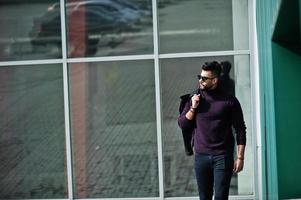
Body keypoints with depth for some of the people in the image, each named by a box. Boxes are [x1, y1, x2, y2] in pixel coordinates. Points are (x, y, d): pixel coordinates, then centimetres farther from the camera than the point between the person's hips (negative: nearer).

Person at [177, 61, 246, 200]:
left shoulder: (229, 101, -4)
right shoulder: (195, 99, 7)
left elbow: (240, 130, -3)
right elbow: (182, 124, 7)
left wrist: (240, 157, -8)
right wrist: (193, 108, -8)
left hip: (223, 157, -4)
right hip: (201, 156, 4)